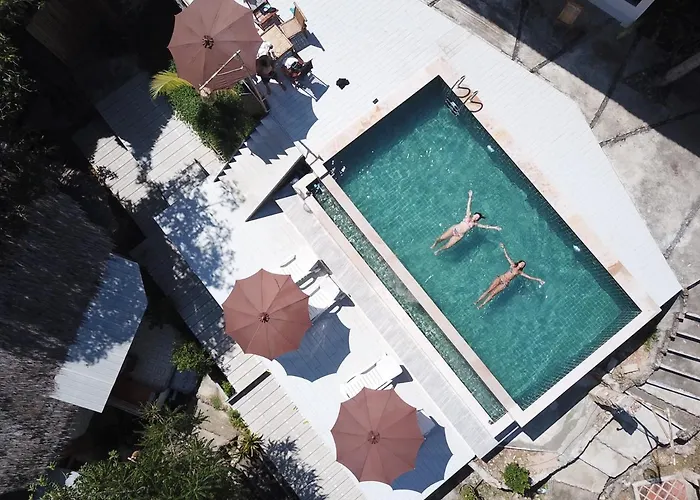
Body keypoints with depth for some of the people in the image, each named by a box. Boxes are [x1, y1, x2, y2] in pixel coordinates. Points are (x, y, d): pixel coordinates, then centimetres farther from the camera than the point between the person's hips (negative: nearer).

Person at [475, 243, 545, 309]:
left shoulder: (520, 272, 6)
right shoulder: (513, 265, 11)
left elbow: (529, 277, 1)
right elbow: (507, 256, 15)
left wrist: (538, 280, -9)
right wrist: (504, 248, 16)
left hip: (504, 284, -2)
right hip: (500, 278, 2)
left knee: (492, 293, -15)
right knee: (489, 290, -10)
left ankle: (481, 305, -14)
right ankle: (477, 301, -8)